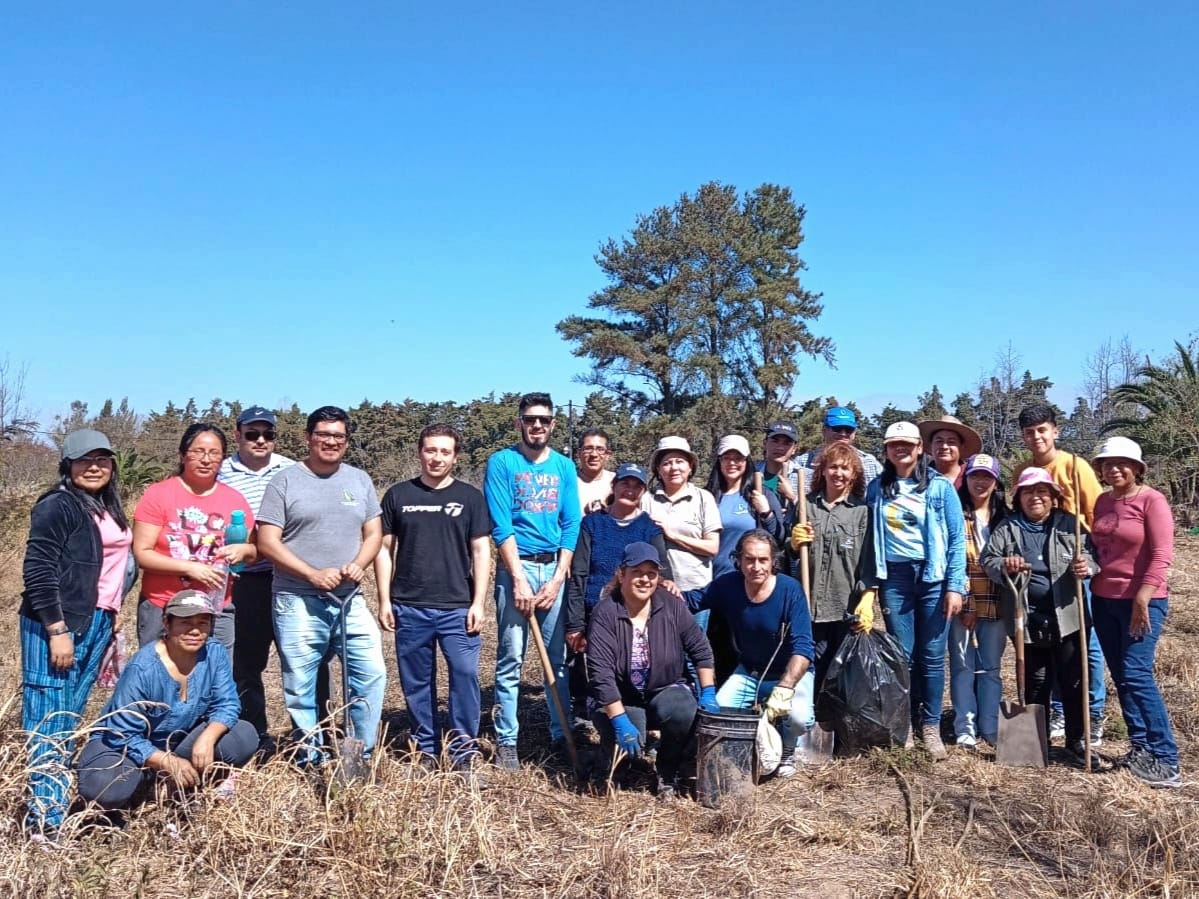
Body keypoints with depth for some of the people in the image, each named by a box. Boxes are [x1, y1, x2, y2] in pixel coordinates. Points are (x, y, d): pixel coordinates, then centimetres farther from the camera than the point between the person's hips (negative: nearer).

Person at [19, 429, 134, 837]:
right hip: (56, 625, -8)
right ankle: (46, 818, 0)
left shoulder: (108, 509, 14)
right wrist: (57, 630, -18)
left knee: (70, 719, 12)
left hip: (96, 624, 8)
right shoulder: (57, 506, -10)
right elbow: (38, 571, -15)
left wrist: (113, 610, 15)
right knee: (50, 721, -4)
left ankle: (59, 796, 20)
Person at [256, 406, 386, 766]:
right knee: (300, 686, 4)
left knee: (372, 674, -1)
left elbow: (374, 533, 11)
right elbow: (268, 542, -7)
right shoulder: (285, 481, -1)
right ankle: (310, 755, 21)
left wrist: (358, 564, -10)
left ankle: (361, 754, 15)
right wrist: (313, 574, -16)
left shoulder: (360, 480, 11)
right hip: (298, 602, -3)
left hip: (350, 600, 3)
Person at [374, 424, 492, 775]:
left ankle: (463, 751, 4)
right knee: (416, 682, 9)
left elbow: (481, 550, 2)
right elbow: (384, 549, 9)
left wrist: (478, 602, -5)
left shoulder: (470, 497, 4)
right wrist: (384, 600, 3)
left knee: (465, 674, -9)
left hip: (458, 607, -1)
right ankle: (426, 749, 23)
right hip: (409, 608, 1)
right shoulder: (398, 495, 6)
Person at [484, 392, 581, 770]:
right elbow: (501, 527, -9)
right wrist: (519, 579, -15)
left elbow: (571, 527, 5)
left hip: (556, 568, 3)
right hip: (517, 567, -3)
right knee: (510, 660, -1)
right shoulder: (502, 463, -2)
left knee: (559, 658, 7)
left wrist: (557, 579, -5)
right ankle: (506, 742, 8)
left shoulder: (564, 467, 8)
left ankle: (562, 736, 18)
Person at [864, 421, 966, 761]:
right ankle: (905, 724, 16)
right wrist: (869, 583, 4)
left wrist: (955, 586, -8)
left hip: (932, 577, -1)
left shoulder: (940, 487, 2)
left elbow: (957, 538, -1)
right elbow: (870, 538, 10)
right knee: (902, 655, 5)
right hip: (894, 577, 2)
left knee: (932, 656, 1)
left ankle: (931, 727, 11)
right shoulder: (877, 488, 9)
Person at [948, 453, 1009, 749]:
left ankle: (990, 728, 12)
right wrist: (962, 601, -11)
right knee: (963, 665, 1)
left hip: (995, 605, 3)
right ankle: (965, 728, 6)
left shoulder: (1006, 518, 10)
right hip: (962, 603, -2)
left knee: (990, 667, 6)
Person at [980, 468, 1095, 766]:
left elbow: (1094, 552, 3)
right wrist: (1004, 566, -25)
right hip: (1028, 620, 0)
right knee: (1035, 684, 11)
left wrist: (1087, 565, -20)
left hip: (1067, 617, 0)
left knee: (1073, 682, 4)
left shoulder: (1070, 525, 5)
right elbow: (987, 559, -3)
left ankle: (1075, 741, 18)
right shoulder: (1006, 528, 4)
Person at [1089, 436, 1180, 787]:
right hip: (1104, 600, 7)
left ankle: (1166, 760, -4)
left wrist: (1142, 599, -20)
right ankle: (1141, 748, 20)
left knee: (1136, 676, -12)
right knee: (1121, 678, 9)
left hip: (1142, 601, -7)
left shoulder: (1152, 500, -9)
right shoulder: (1101, 502, 11)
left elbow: (1162, 555, -15)